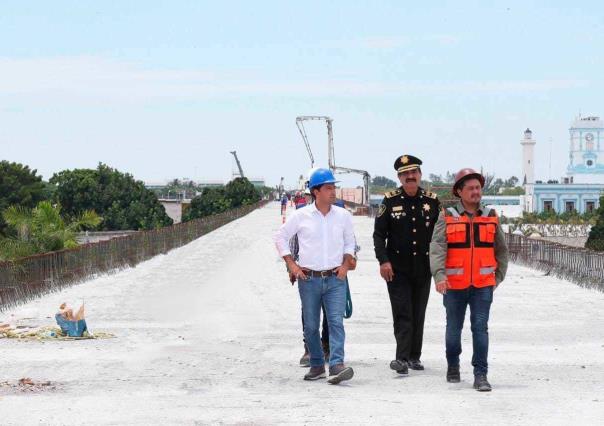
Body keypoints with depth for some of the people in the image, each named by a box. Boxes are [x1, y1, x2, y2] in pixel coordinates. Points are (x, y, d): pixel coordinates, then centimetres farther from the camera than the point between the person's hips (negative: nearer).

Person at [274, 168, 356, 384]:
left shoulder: (343, 216, 5)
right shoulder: (301, 216, -1)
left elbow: (349, 242, 20)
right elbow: (280, 237, 9)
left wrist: (345, 264, 6)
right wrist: (291, 264, 3)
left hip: (335, 279, 0)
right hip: (309, 279, 0)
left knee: (336, 321, -14)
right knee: (310, 325, 6)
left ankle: (336, 365, -22)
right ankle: (317, 365, 18)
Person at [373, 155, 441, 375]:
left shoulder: (432, 201, 4)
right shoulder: (390, 201, -1)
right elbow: (379, 234, -1)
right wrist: (383, 261, -11)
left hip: (423, 269, 3)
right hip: (397, 268, -3)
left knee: (418, 314, 9)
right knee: (403, 313, -10)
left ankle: (414, 357, 19)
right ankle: (402, 358, -15)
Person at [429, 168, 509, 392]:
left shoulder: (491, 216, 8)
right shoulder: (447, 217, 0)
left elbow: (501, 250, 17)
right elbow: (437, 247, -12)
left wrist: (498, 277, 12)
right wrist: (439, 275, -25)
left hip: (483, 285, 1)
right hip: (454, 285, -1)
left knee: (480, 328, -7)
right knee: (454, 328, 12)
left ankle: (481, 375, -6)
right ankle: (453, 366, 33)